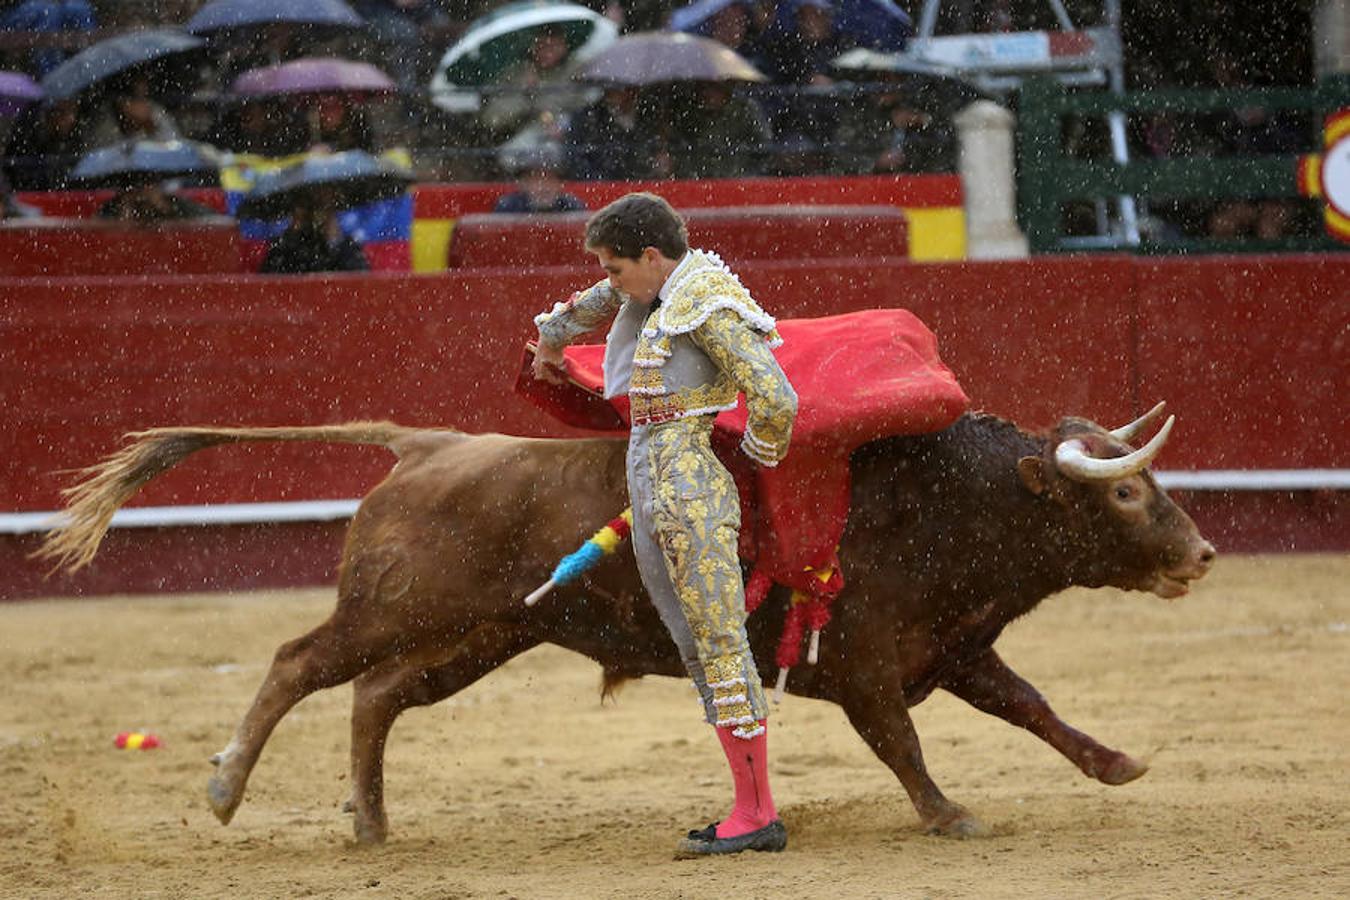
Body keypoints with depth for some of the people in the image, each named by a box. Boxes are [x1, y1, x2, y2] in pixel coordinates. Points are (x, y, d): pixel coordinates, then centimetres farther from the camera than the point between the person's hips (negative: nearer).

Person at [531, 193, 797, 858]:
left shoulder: (709, 307, -12)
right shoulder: (656, 287, 16)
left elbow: (776, 401, -18)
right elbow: (593, 304, 40)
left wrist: (759, 453, 1)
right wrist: (551, 341, 57)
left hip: (690, 488, -9)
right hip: (649, 493, 9)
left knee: (720, 643, -9)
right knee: (698, 651, 6)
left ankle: (757, 815, -9)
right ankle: (750, 808, 6)